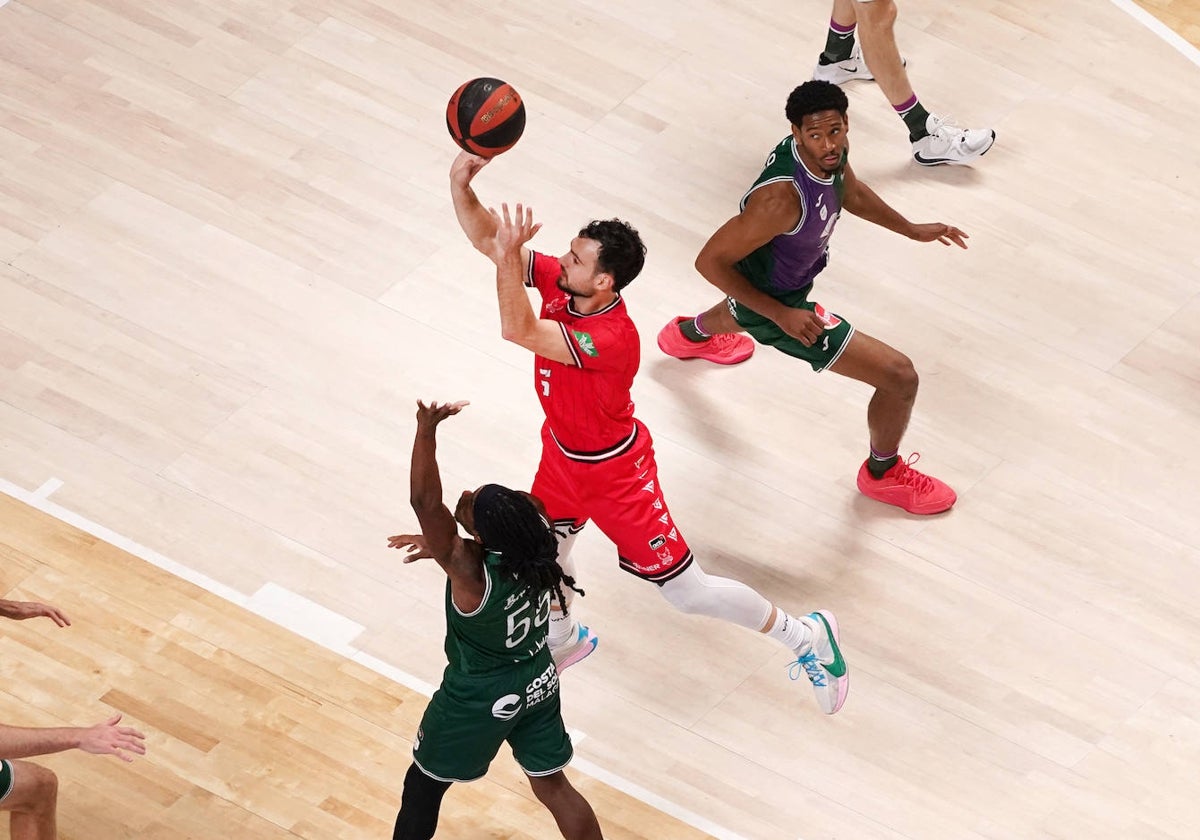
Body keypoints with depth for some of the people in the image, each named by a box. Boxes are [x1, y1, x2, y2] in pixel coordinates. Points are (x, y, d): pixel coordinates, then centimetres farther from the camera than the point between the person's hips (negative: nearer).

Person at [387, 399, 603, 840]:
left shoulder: (470, 569, -37)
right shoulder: (534, 541, -19)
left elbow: (424, 501, -48)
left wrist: (427, 429, -54)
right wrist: (437, 542, 6)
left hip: (480, 699, -6)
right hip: (538, 682, 6)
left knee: (424, 786, 20)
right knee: (553, 786, 24)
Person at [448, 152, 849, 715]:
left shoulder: (612, 339, -40)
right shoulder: (559, 282, -18)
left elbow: (518, 332, -47)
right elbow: (485, 237, -15)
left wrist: (509, 254, -52)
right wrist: (460, 184, -33)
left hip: (612, 474, -7)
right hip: (562, 455, 7)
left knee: (687, 592, 3)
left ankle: (805, 637, 21)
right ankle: (562, 638, 59)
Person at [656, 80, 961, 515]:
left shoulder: (830, 153, -19)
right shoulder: (781, 197, -43)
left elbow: (849, 191, 8)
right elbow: (710, 261, -33)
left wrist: (911, 229, 8)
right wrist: (782, 315, -31)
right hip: (777, 301, -8)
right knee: (901, 377, -8)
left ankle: (690, 334, 82)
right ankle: (882, 474, 22)